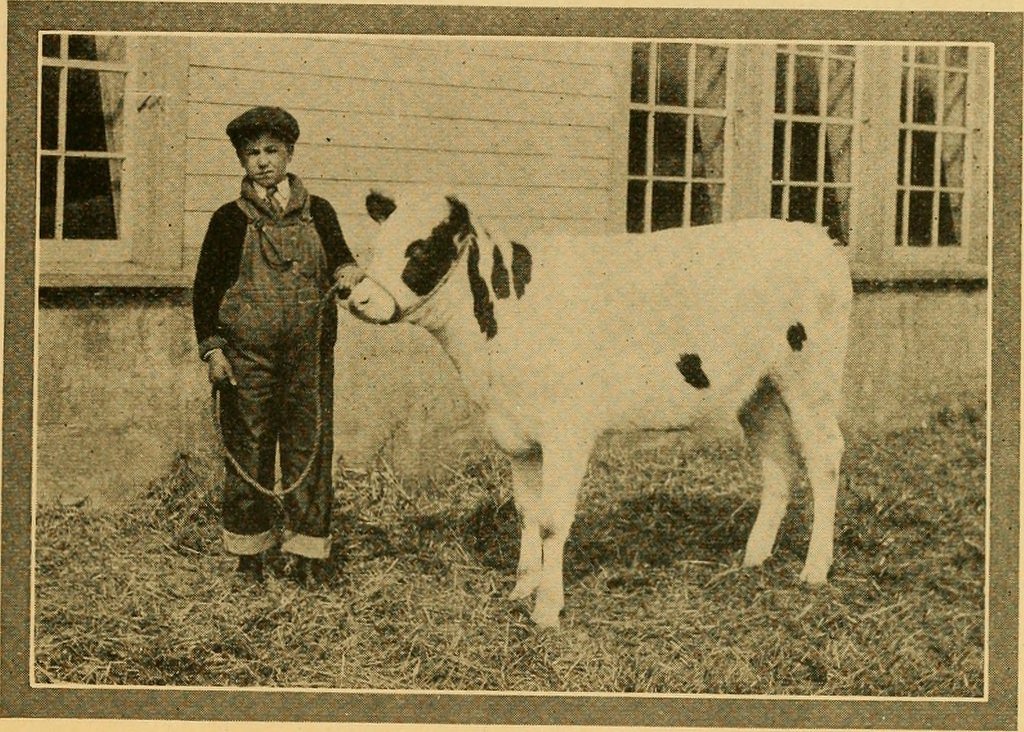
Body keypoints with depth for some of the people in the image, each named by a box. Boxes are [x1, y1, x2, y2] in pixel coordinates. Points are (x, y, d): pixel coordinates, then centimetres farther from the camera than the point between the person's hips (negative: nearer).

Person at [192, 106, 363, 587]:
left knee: (310, 447, 2)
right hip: (247, 355, -1)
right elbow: (205, 287, 5)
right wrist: (212, 348, -4)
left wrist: (347, 274, -9)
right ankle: (249, 552, 15)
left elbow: (340, 262, 16)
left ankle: (309, 551, 11)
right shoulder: (231, 219, 4)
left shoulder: (317, 213, 9)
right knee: (248, 450, 3)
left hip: (310, 355, 1)